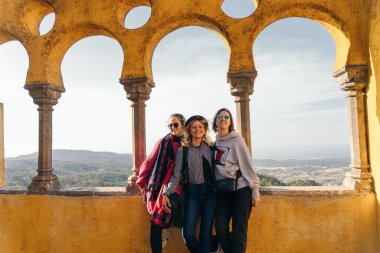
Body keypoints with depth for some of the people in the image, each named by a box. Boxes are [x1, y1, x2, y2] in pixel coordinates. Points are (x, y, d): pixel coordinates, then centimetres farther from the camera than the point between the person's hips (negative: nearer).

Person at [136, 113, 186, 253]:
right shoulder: (163, 142, 3)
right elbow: (149, 162, 5)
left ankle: (164, 228, 6)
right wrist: (142, 182, 5)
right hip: (158, 186, 0)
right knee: (155, 226, -2)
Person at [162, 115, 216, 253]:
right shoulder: (183, 150, 1)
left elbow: (216, 170, 9)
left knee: (206, 233, 1)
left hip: (210, 192, 2)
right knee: (188, 234, -6)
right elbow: (176, 176, -1)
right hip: (192, 193, -1)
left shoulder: (210, 148, 7)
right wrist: (166, 193, -13)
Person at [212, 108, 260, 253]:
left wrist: (255, 190, -10)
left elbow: (248, 166, -7)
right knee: (220, 229, 2)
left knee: (238, 232, -3)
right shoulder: (214, 142, 9)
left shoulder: (237, 140, -5)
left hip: (240, 188, -4)